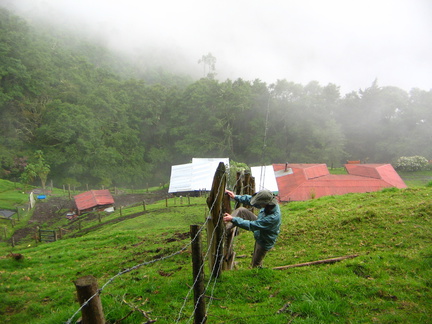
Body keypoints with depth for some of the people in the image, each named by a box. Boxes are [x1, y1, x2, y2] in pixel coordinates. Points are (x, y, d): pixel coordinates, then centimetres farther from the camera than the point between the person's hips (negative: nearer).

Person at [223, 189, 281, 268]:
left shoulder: (273, 217, -44)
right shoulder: (269, 203, -23)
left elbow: (251, 225, -38)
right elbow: (251, 199, -4)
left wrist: (232, 219, -37)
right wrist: (235, 197, -5)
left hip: (265, 241, -7)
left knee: (256, 263, 12)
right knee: (241, 210, -8)